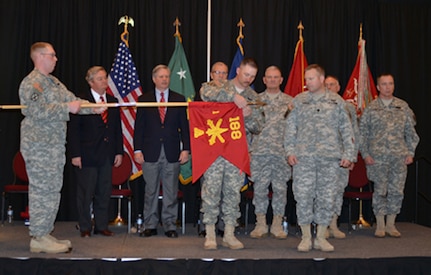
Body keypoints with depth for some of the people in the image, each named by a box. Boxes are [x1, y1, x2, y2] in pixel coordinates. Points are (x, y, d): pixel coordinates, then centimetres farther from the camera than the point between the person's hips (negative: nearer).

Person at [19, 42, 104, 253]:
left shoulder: (53, 82, 19)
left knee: (53, 189, 12)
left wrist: (93, 108, 3)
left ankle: (45, 234, 19)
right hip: (39, 146, -10)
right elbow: (38, 111, -23)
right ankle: (39, 238, 0)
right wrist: (67, 108, -21)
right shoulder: (31, 83, -11)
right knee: (42, 190, -7)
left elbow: (71, 100, 16)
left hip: (55, 145, 10)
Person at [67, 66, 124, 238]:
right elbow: (73, 130, -6)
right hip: (87, 155, -5)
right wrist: (75, 154, -12)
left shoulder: (113, 102, 11)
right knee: (85, 193, 3)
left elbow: (118, 129, 14)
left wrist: (119, 151, 7)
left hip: (107, 155, 5)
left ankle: (102, 226, 20)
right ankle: (85, 228, 15)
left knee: (104, 193, 9)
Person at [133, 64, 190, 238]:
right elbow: (139, 127, 5)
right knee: (150, 191, 5)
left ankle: (170, 225, 12)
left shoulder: (179, 99, 9)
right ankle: (150, 225, 15)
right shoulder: (143, 100, 8)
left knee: (171, 192, 3)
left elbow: (184, 126, 7)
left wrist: (186, 149, -2)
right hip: (150, 152, 0)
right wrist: (137, 150, -3)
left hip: (172, 153, 1)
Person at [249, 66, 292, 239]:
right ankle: (260, 224, 13)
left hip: (282, 151, 0)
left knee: (280, 188, 2)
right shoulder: (256, 100, 12)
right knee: (259, 188, 2)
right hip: (260, 151, 0)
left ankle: (277, 225, 13)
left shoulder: (289, 101, 10)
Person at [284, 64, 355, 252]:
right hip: (303, 157, 0)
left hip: (330, 158, 0)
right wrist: (290, 151, -2)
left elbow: (346, 130, 9)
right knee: (303, 196, -2)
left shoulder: (337, 102, 9)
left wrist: (348, 154, 1)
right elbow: (290, 128, 8)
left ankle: (321, 238, 15)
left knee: (326, 198, 3)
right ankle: (306, 238, 10)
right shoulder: (298, 101, 10)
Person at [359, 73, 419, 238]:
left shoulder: (403, 106, 8)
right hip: (378, 157, -2)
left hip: (399, 157, 2)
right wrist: (365, 154, -5)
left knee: (397, 191, 4)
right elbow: (362, 133, 2)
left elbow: (411, 132, 11)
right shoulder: (370, 108, 2)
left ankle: (391, 225, 16)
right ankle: (380, 225, 12)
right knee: (380, 190, 1)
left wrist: (410, 152, 3)